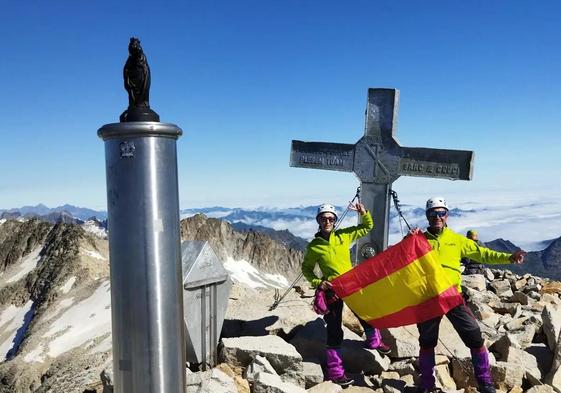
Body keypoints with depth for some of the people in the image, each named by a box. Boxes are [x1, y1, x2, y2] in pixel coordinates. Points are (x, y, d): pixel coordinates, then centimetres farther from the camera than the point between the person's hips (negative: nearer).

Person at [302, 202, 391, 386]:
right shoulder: (314, 246, -9)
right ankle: (335, 371, 14)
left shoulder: (344, 235, -2)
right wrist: (317, 282, -13)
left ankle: (373, 341, 51)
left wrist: (364, 212, -10)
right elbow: (306, 269, 3)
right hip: (331, 290, -3)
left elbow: (367, 227, 8)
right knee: (334, 330, 0)